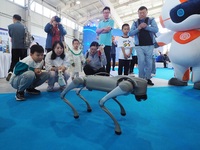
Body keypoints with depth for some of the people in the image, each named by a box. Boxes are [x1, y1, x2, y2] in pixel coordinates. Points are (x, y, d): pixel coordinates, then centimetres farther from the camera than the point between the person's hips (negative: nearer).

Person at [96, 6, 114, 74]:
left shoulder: (111, 21, 6)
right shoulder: (100, 22, 19)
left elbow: (108, 29, -10)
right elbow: (97, 31, 7)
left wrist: (100, 30, 2)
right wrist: (103, 28, -7)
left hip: (107, 43, -4)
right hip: (100, 43, 4)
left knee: (108, 59, -1)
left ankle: (107, 73, 6)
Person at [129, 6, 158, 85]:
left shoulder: (151, 20, 8)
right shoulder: (135, 22, 11)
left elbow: (156, 29, -7)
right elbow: (130, 33, 1)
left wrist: (146, 27, -16)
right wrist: (138, 28, -14)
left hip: (149, 45, 0)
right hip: (139, 46, 0)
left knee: (149, 62, 3)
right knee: (141, 61, -6)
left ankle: (148, 78, 12)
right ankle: (141, 78, 3)